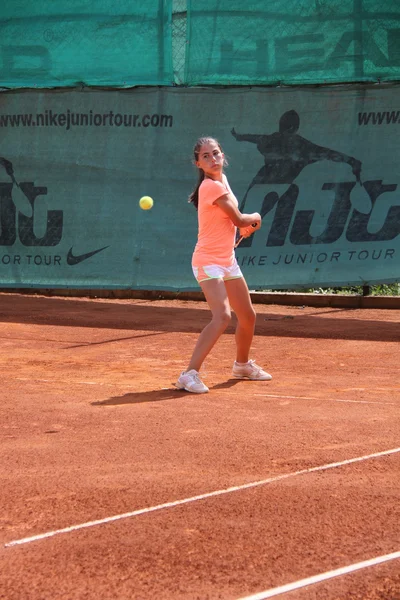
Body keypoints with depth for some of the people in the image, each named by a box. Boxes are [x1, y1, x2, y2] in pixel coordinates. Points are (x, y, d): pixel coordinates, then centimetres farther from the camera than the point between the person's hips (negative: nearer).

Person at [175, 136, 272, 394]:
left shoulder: (222, 180, 9)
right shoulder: (212, 187, -19)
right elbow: (239, 219, -13)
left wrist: (246, 223, 8)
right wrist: (255, 217, 7)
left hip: (227, 260, 9)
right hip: (208, 261, -9)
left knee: (248, 316, 18)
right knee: (223, 316, -26)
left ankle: (242, 364, 42)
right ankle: (190, 374, -27)